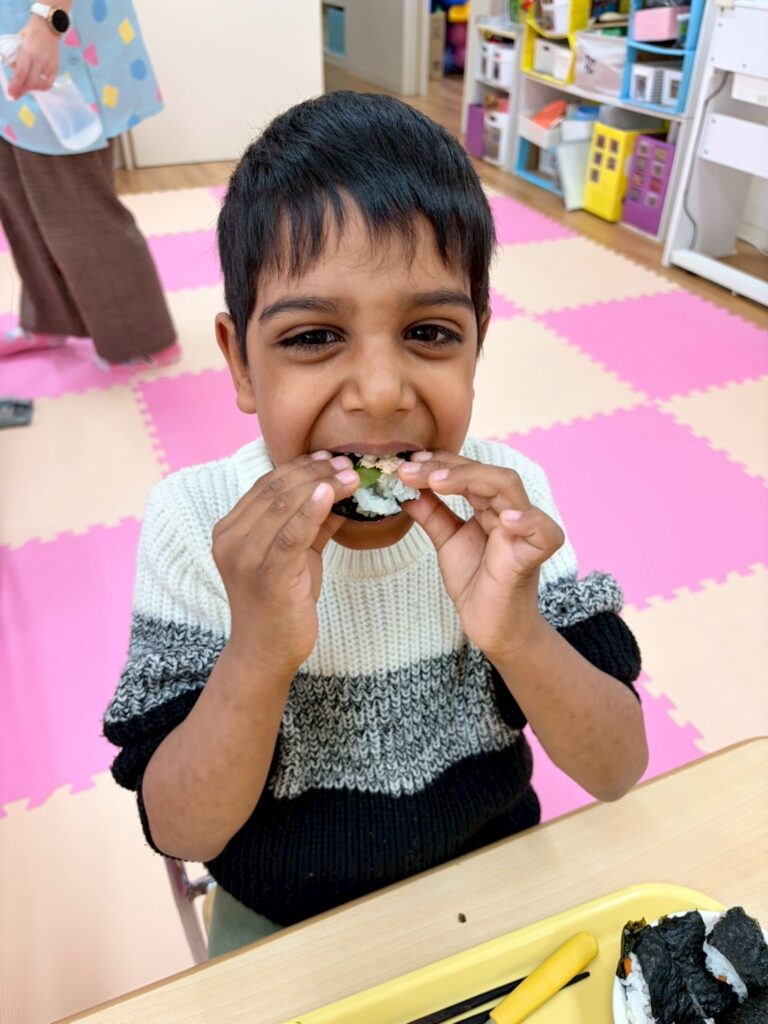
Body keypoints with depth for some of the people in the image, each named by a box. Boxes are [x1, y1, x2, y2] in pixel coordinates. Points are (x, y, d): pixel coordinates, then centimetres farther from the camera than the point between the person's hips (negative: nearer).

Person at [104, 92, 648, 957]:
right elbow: (179, 833, -20)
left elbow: (616, 772, -16)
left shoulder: (507, 499, -21)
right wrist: (260, 655, -39)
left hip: (489, 873, 1)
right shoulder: (195, 524, -25)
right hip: (278, 916, 0)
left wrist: (518, 632, -36)